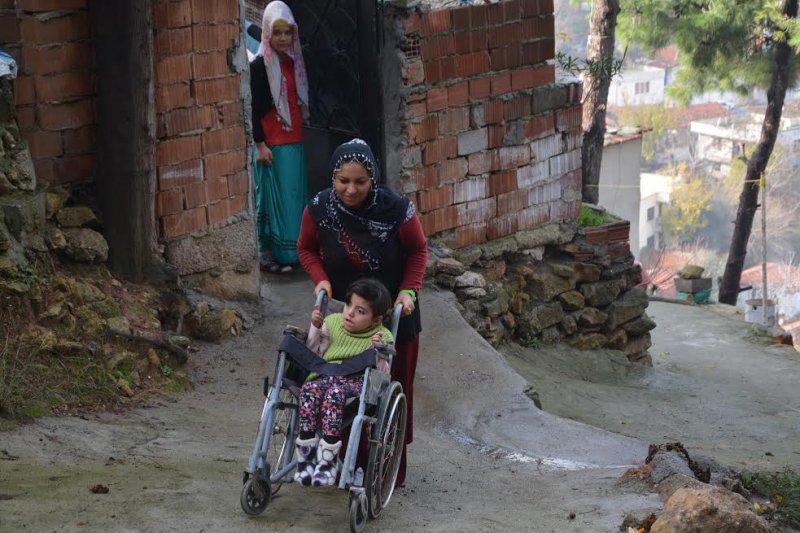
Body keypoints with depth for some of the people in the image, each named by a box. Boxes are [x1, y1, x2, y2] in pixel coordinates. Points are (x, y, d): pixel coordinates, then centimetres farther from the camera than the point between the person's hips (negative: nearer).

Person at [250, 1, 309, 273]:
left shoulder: (292, 62, 11)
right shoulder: (259, 65, -9)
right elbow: (255, 107, -11)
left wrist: (302, 133, 15)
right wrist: (260, 145, -15)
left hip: (295, 141, 7)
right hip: (272, 144, -7)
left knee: (294, 196, 9)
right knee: (273, 198, -4)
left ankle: (291, 250, 18)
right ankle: (268, 253, 3)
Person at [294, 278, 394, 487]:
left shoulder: (383, 337, 7)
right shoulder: (333, 322, 17)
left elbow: (382, 374, 0)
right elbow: (314, 354, 19)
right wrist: (316, 328, 6)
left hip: (357, 379, -3)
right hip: (325, 374, 3)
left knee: (334, 392, -38)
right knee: (309, 389, -33)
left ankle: (328, 458, -37)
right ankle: (306, 454, -32)